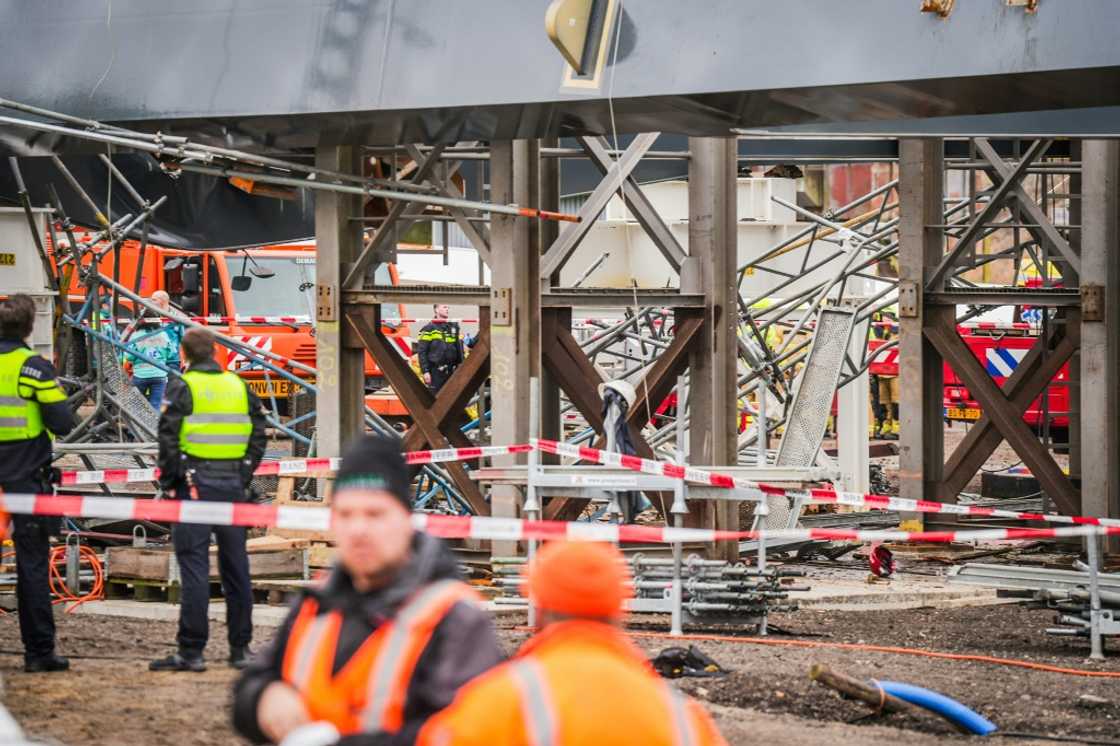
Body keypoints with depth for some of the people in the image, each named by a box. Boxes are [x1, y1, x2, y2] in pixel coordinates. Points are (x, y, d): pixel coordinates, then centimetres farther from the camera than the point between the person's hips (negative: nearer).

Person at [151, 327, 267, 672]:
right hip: (233, 487, 5)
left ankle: (191, 652, -8)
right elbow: (258, 436, 11)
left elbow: (168, 439, -10)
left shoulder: (183, 388, -5)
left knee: (194, 568, -5)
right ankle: (240, 648, 15)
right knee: (235, 567, 10)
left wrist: (168, 482, 1)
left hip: (196, 486, -5)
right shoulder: (239, 386, 10)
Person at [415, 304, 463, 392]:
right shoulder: (429, 329, -3)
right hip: (435, 372, -5)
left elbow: (459, 350, 17)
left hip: (451, 372, 5)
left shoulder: (454, 327, 14)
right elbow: (421, 351, -6)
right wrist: (425, 371, -12)